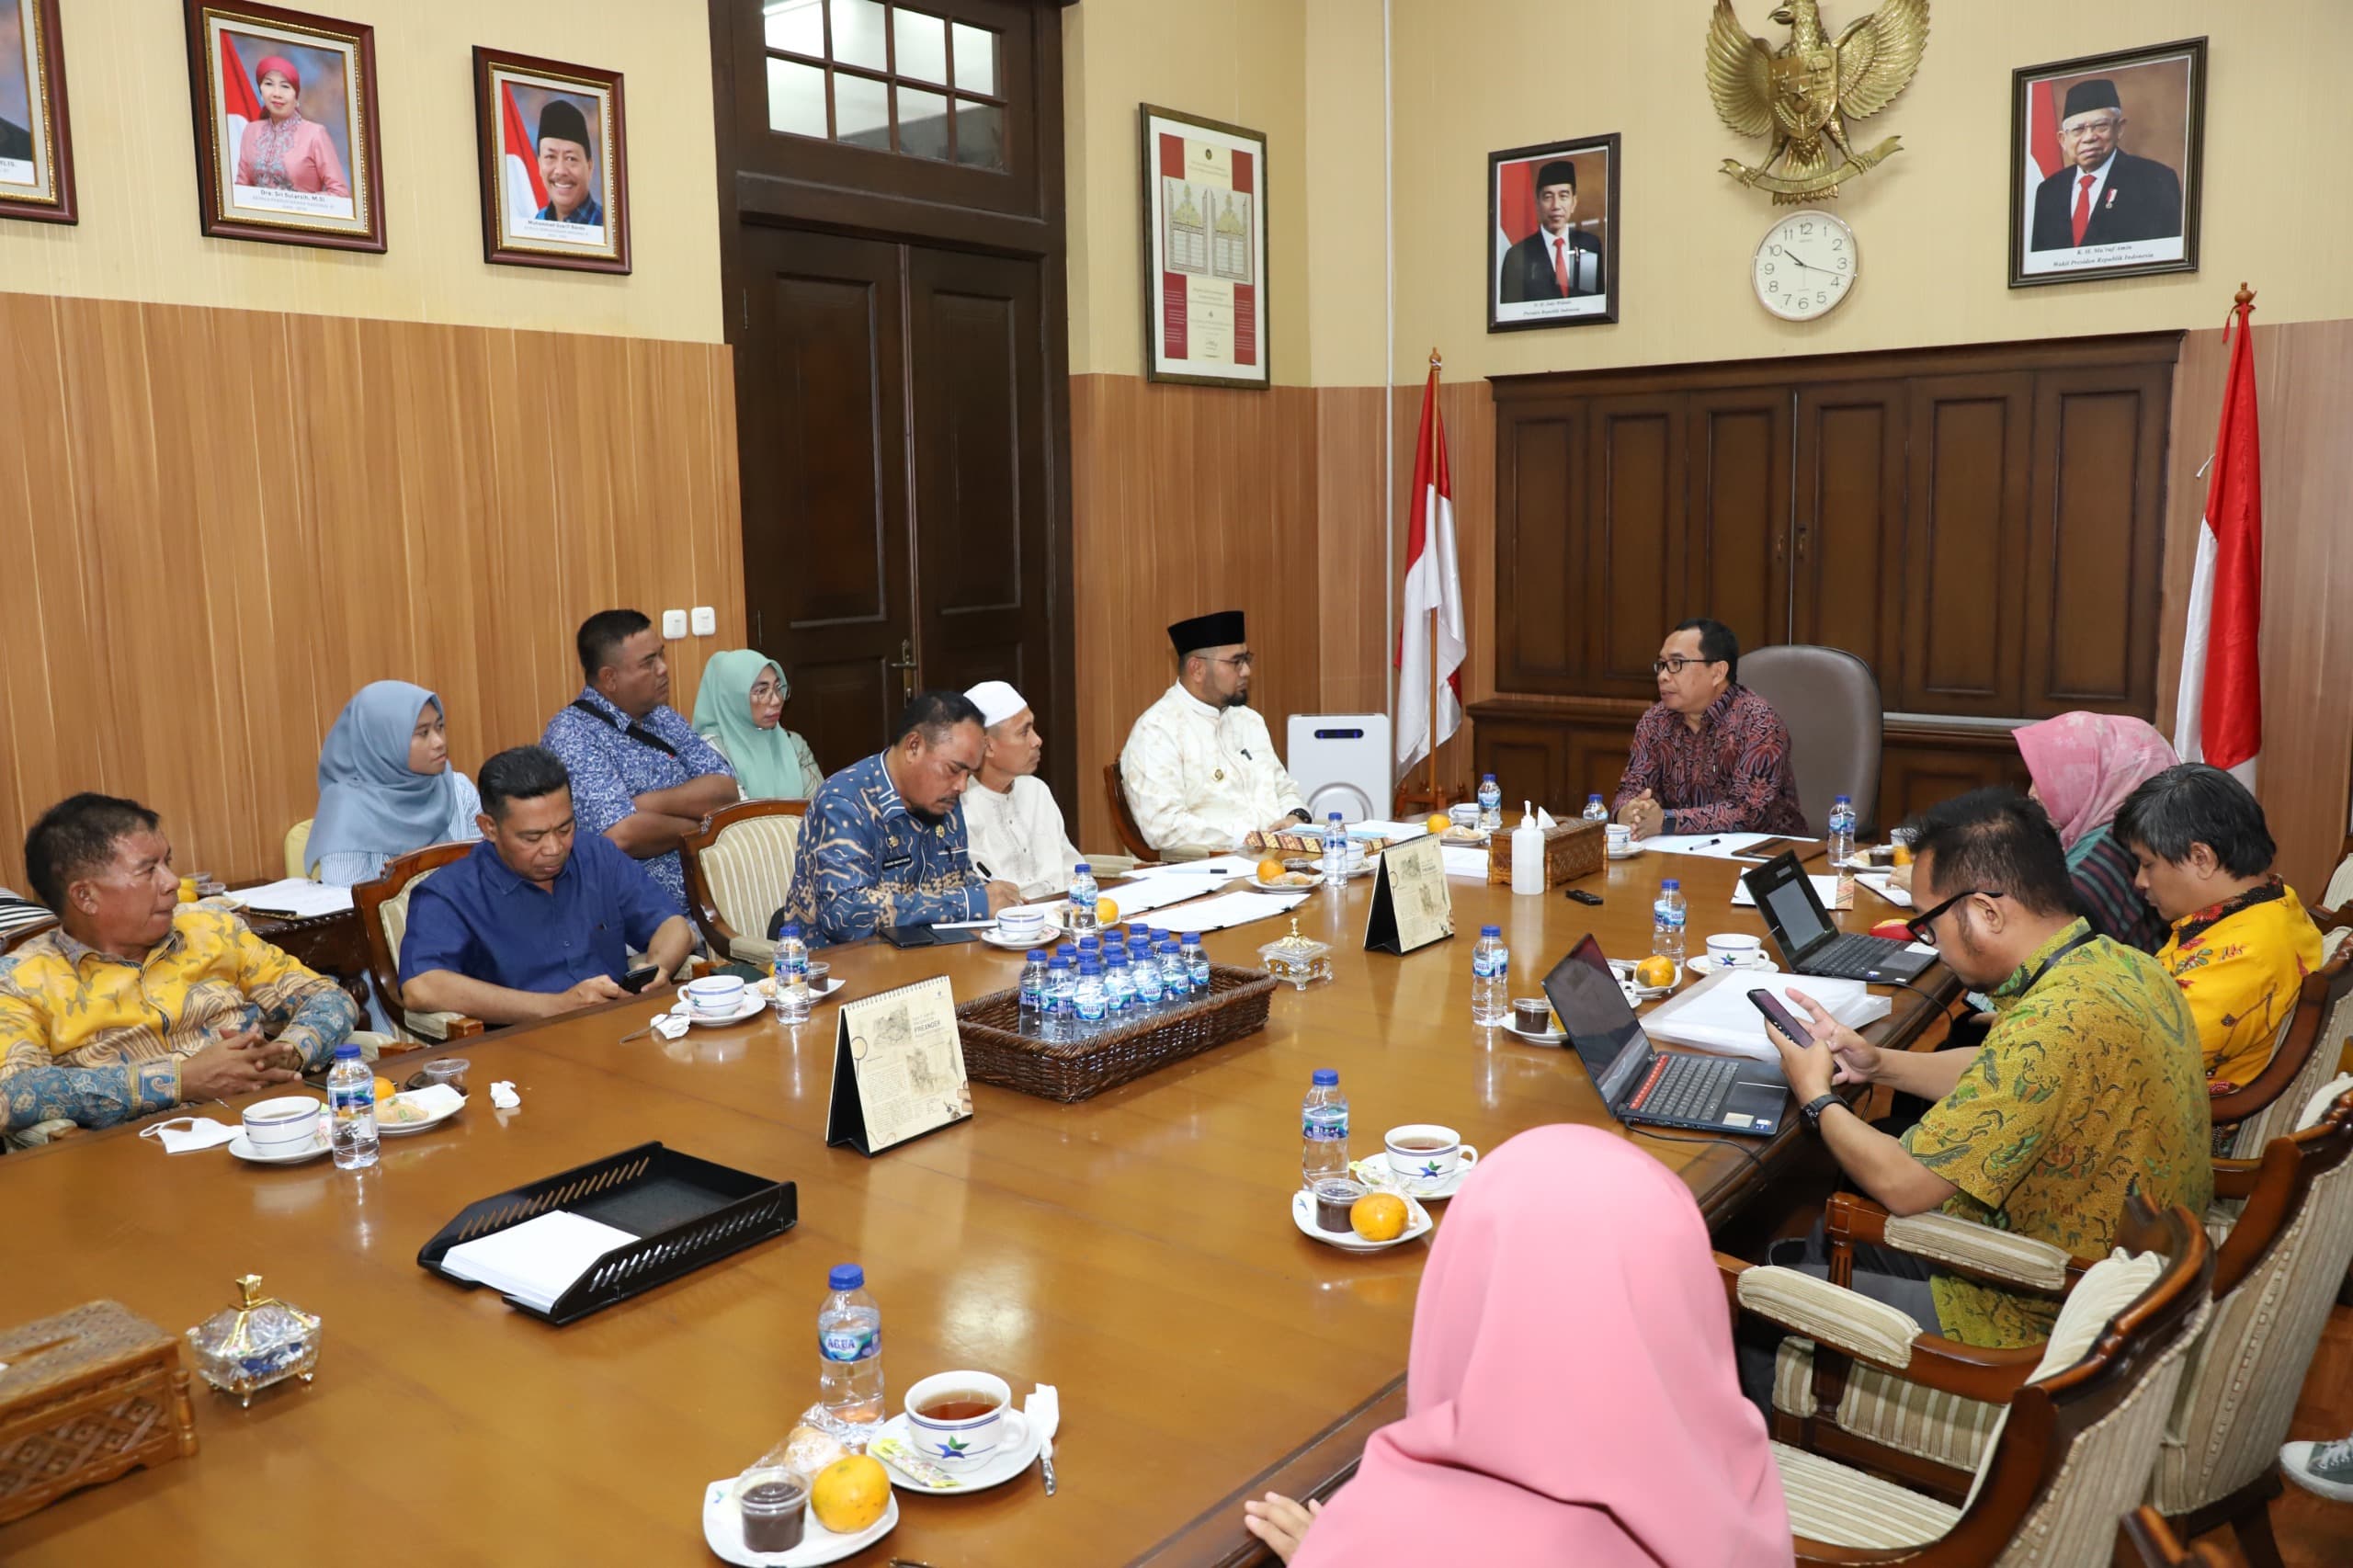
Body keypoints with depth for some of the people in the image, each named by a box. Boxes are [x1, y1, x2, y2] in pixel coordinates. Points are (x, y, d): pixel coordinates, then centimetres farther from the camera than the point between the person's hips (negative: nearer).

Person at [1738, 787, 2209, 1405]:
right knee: (1825, 1235, 22)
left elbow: (1901, 1184, -25)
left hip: (2040, 1325, -9)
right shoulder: (2123, 963, -3)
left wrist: (1816, 1099, -7)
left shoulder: (2054, 1024, -34)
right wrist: (1880, 1064, 6)